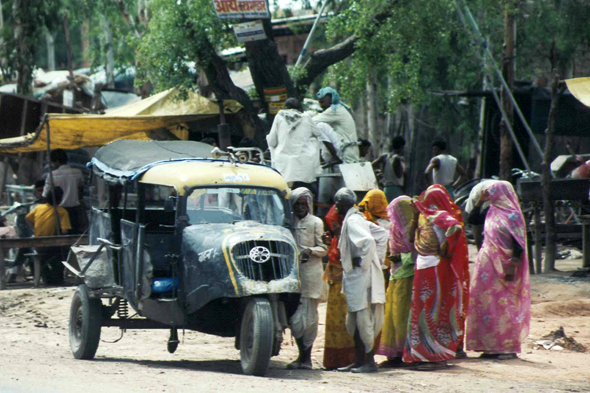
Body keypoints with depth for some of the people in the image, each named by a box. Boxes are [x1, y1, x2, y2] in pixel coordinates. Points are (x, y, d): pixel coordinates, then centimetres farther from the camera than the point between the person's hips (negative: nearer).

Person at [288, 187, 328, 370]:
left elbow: (323, 248, 3)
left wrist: (310, 251, -16)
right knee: (295, 318, 0)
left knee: (309, 317, -1)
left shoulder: (315, 223, 4)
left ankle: (306, 357, 4)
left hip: (311, 274, -3)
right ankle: (303, 355, 9)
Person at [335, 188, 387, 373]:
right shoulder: (358, 218, 15)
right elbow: (382, 234, 22)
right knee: (355, 321, 14)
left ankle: (369, 361, -6)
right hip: (357, 276, 10)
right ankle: (359, 361, 19)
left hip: (361, 276, -10)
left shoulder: (352, 221, -13)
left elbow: (368, 241, -28)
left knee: (363, 319, -7)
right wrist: (377, 258, 16)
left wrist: (363, 262, -17)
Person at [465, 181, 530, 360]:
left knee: (503, 305, -6)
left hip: (503, 267, -8)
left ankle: (509, 348, -3)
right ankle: (491, 346, 10)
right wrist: (480, 201, 11)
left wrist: (512, 267, -20)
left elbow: (518, 244, -14)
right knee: (486, 305, 6)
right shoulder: (492, 213, 12)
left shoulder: (512, 216, -9)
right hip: (487, 266, 8)